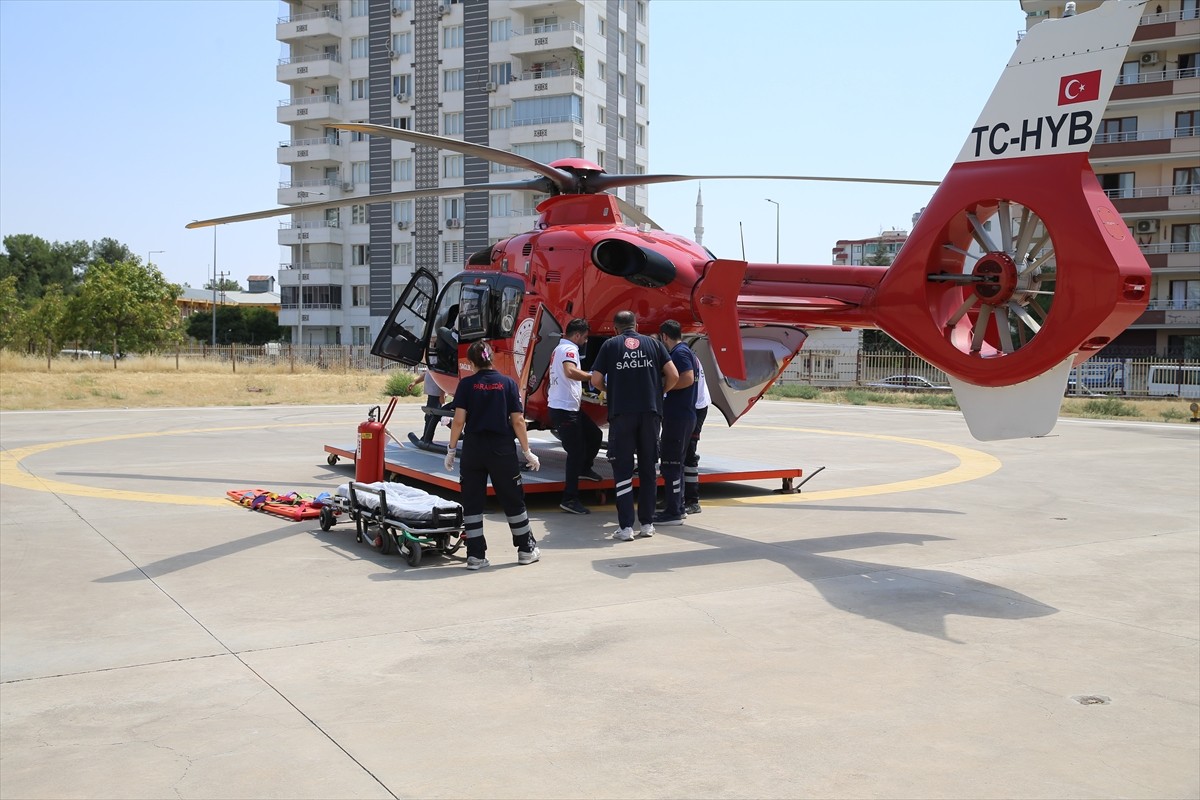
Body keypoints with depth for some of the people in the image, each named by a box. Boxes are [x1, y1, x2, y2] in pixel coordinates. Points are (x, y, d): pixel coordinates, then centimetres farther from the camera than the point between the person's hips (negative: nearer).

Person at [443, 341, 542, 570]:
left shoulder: (466, 384, -2)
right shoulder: (508, 383, -1)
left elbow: (459, 420, -6)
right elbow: (517, 421, -3)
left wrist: (451, 450, 3)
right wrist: (527, 452, 4)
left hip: (473, 450, 0)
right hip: (502, 450, 0)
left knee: (472, 504, 8)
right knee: (513, 501, 12)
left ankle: (476, 555, 7)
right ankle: (526, 550, 21)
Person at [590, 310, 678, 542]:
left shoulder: (610, 345, 6)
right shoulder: (653, 343, 10)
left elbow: (596, 380, 2)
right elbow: (673, 375, 3)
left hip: (621, 413, -2)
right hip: (650, 412, 2)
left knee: (623, 470, 3)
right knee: (648, 469, 11)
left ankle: (626, 527, -3)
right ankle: (647, 524, 13)